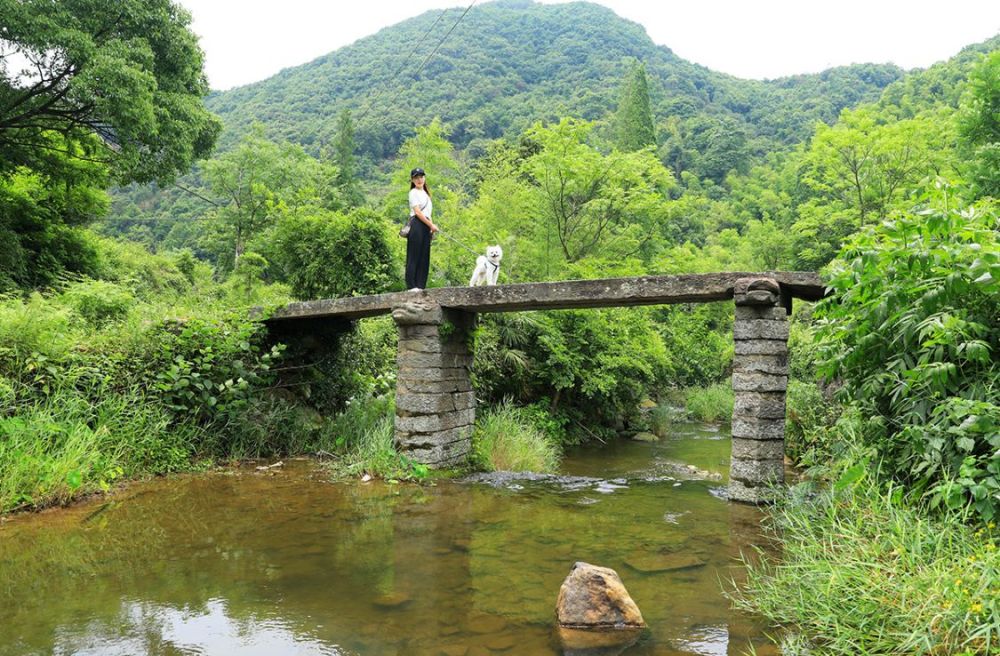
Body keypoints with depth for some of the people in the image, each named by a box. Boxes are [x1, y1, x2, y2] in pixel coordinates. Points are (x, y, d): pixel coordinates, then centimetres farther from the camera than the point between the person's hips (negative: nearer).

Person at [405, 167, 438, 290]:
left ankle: (420, 285, 7)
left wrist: (431, 226, 4)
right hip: (417, 225, -8)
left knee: (424, 257, 5)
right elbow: (418, 212, -11)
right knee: (414, 256, -8)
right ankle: (411, 286, -8)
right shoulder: (414, 192, -3)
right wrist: (431, 225, -11)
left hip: (426, 226, 8)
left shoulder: (425, 193, 22)